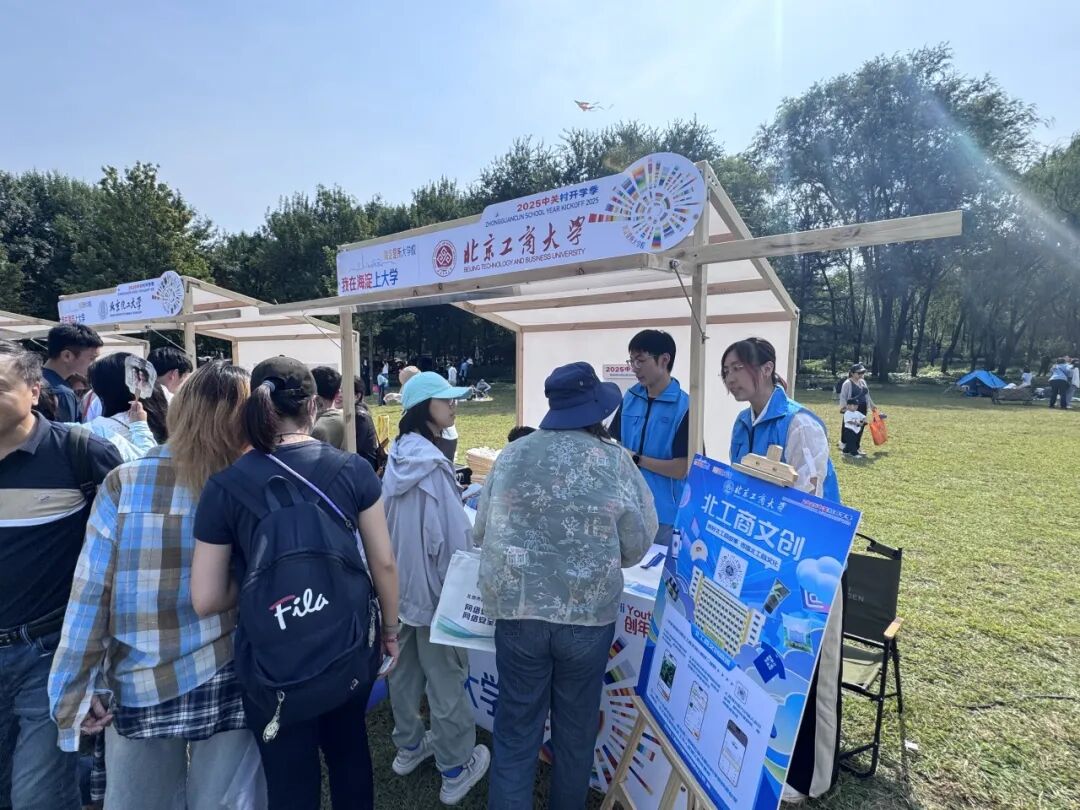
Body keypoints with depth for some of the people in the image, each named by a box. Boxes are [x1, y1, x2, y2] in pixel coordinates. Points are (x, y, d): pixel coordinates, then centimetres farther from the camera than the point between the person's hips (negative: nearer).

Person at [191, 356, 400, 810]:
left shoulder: (225, 486, -13)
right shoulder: (353, 468, -11)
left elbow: (206, 600, -10)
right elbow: (384, 562, -5)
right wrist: (390, 629, 9)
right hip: (349, 645, 2)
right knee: (350, 749, 28)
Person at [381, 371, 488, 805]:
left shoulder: (398, 455, 2)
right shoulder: (432, 464, -24)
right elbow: (451, 535, -23)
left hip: (401, 582, 8)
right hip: (434, 584, -8)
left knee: (405, 668, 22)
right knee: (445, 676, 7)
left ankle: (409, 747, 42)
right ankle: (456, 771, 24)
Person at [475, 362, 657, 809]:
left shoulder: (512, 455, -4)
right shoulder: (617, 462, -9)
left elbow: (481, 532, 4)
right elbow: (636, 547, -2)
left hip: (517, 612, 1)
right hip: (589, 616, 0)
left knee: (515, 735, 15)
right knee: (575, 734, 21)